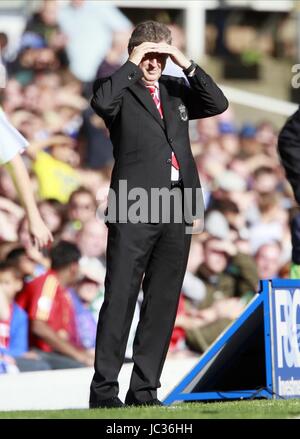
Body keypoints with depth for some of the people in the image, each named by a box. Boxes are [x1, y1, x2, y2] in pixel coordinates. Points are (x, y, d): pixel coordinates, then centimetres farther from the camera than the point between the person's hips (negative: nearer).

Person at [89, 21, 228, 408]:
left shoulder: (175, 90, 19)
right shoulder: (121, 90, 4)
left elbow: (218, 104, 8)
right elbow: (102, 102, -18)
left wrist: (187, 66, 1)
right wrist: (132, 65, -10)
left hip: (177, 208, 5)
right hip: (134, 210, -5)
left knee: (163, 303, 6)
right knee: (119, 299, -7)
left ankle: (144, 390, 11)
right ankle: (104, 389, -6)